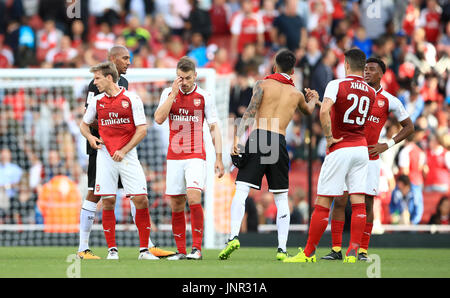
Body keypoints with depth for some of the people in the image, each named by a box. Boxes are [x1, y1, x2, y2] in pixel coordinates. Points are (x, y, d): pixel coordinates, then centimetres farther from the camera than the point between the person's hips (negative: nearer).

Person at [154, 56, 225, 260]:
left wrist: (219, 158, -2)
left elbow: (214, 128, 4)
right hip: (174, 157, 3)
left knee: (193, 198, -19)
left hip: (196, 156, -3)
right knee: (176, 205, 3)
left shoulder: (204, 97, 1)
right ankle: (180, 250, 10)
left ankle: (197, 248, -15)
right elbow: (159, 119, -6)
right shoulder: (168, 94, 7)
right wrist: (174, 93, -10)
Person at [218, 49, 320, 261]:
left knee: (241, 191, -5)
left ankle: (234, 236, -23)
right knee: (281, 197, 10)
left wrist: (237, 138, -13)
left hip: (258, 137, -2)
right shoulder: (296, 94, 16)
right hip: (279, 142, 2)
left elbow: (250, 113, -7)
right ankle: (282, 248, 4)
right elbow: (308, 111, 40)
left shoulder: (263, 84, 6)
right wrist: (312, 99, 63)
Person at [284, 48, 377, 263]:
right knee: (358, 202, 3)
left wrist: (329, 137, -15)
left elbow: (324, 111, -26)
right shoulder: (371, 92, 8)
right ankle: (353, 252, -3)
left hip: (339, 149, -5)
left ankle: (309, 253, 5)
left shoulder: (337, 85, -9)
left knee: (323, 203, 0)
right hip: (362, 147, 5)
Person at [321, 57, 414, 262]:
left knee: (367, 204, -1)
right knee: (339, 201, -4)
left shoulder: (389, 101, 2)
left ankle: (362, 250, 6)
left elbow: (409, 126, 9)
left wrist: (387, 145, -1)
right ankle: (336, 249, -1)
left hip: (370, 158, -2)